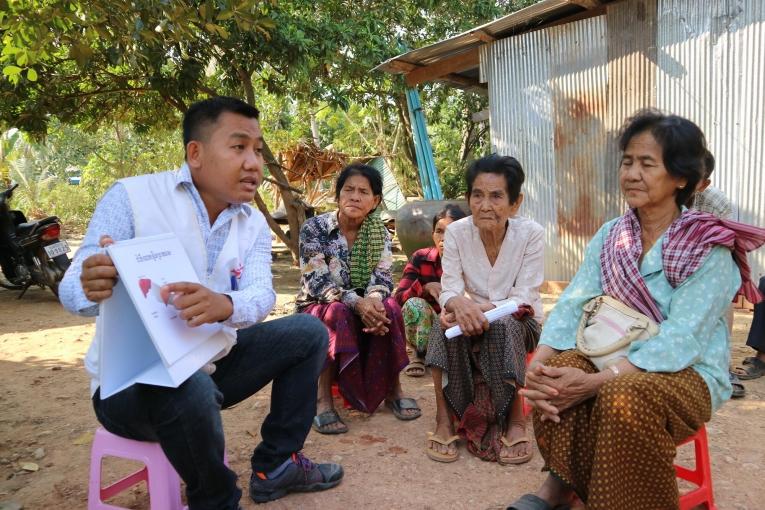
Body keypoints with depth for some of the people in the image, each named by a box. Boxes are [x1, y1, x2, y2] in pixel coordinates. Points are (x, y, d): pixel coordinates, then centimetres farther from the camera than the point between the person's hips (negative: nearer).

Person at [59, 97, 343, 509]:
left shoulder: (253, 224, 1)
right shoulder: (132, 197, -13)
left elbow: (261, 296, -16)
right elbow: (72, 291, -17)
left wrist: (224, 305, -41)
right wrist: (92, 290, -44)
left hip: (211, 365, 6)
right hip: (129, 381, -5)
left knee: (308, 332, -1)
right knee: (190, 388, -37)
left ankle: (275, 465, 9)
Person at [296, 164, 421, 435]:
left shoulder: (380, 233, 0)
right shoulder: (314, 228, -12)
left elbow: (382, 278, -11)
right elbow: (318, 282, -20)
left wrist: (373, 300, -35)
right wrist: (358, 303, -37)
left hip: (362, 307, 3)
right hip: (318, 308, -3)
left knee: (389, 308, -29)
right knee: (337, 313, -36)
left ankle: (393, 390, -14)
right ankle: (323, 399, -29)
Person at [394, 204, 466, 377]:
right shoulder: (420, 258, -8)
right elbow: (398, 298, -16)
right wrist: (425, 287, -34)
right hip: (424, 330, 1)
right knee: (415, 304, -29)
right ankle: (420, 354, -4)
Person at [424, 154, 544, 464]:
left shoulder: (531, 234, -16)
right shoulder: (457, 232, -11)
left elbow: (524, 298, -18)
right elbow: (449, 289, -15)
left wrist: (483, 308, -36)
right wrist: (459, 303, -41)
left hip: (518, 323, -1)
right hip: (473, 316, 2)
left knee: (501, 327, -36)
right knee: (447, 326, -32)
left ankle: (515, 420, -22)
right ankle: (444, 420, -23)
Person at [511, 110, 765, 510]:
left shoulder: (709, 248, -15)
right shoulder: (610, 236, 1)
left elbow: (681, 341, -25)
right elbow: (572, 305, -9)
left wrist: (597, 381, -36)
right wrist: (538, 363, -28)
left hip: (690, 373, -4)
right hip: (618, 363, 5)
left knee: (623, 394, -35)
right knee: (555, 372, -24)